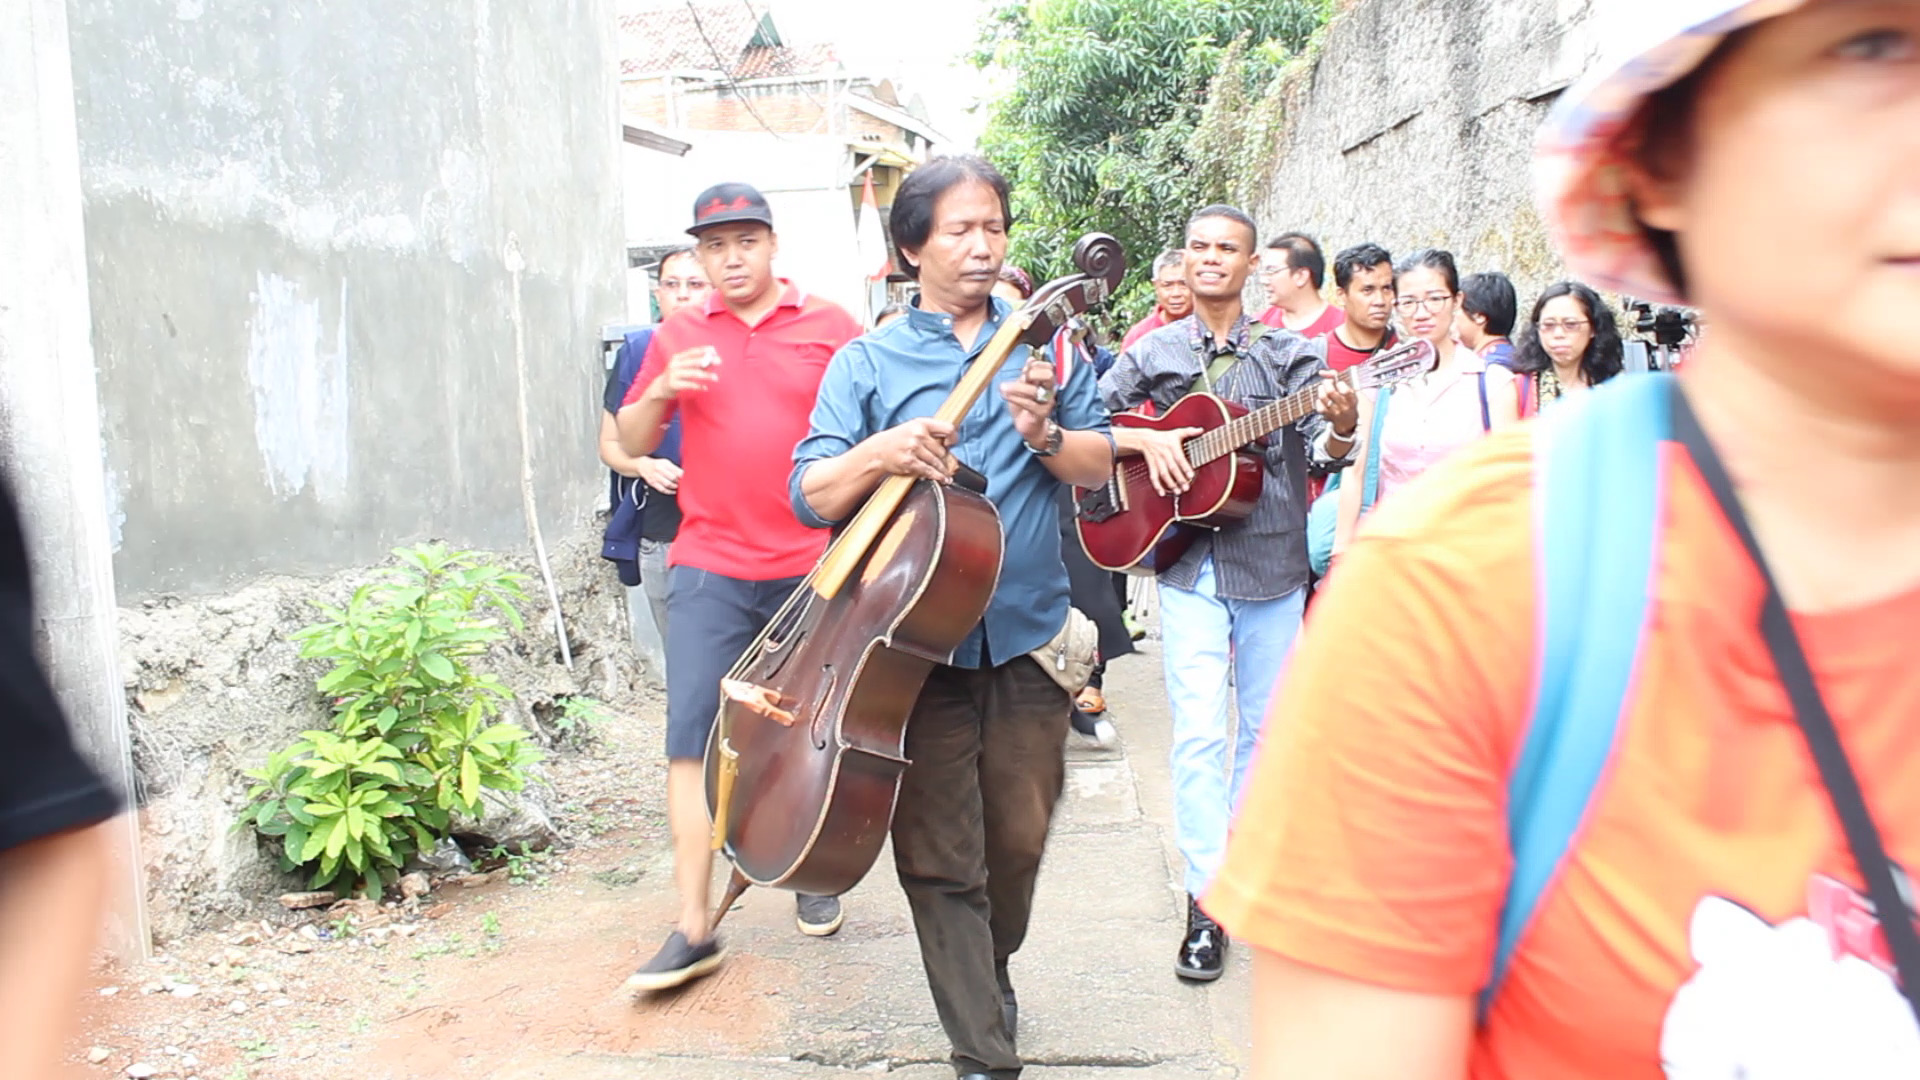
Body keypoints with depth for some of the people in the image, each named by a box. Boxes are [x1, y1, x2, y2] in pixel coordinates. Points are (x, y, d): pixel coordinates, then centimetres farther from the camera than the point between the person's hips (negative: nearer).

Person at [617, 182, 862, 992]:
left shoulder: (828, 326, 4)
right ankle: (693, 929, 1)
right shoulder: (680, 336, 10)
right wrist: (660, 392, -9)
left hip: (813, 566, -1)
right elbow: (630, 444, 11)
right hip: (710, 567, 1)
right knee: (692, 737, -5)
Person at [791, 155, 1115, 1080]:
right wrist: (878, 454, -23)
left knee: (1018, 839, 12)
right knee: (939, 855, 2)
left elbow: (1100, 466, 6)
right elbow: (810, 495, -3)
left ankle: (989, 974, 41)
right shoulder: (867, 362, 3)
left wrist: (1046, 434, -15)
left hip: (1027, 636, 2)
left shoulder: (1044, 343, 8)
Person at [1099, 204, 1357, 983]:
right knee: (1200, 734, -8)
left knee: (1266, 727, 11)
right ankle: (1207, 902, -3)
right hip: (1189, 564, -1)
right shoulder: (1153, 354, 7)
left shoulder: (1288, 353, 4)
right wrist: (1146, 441, -10)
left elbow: (1325, 450, -7)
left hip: (1274, 563, 1)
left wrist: (1340, 429, -30)